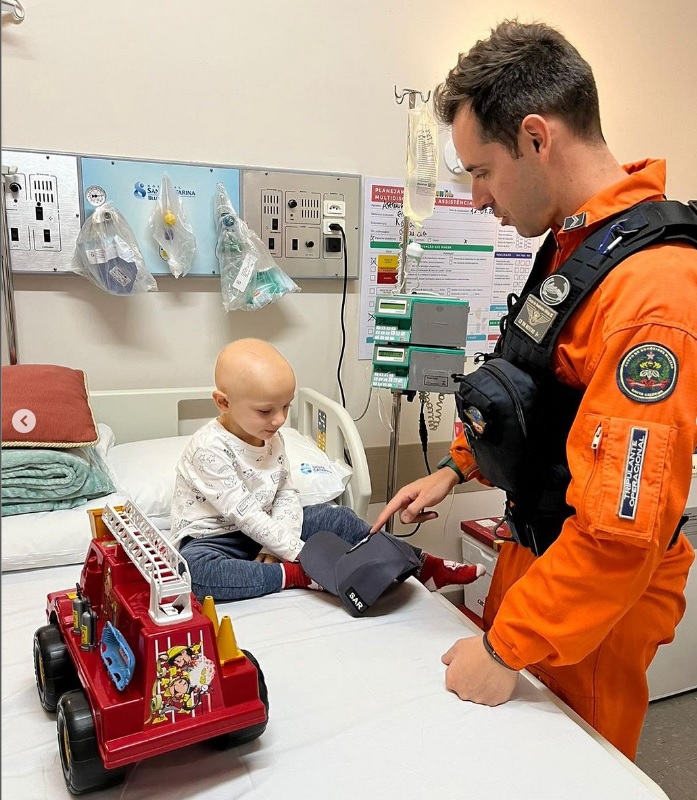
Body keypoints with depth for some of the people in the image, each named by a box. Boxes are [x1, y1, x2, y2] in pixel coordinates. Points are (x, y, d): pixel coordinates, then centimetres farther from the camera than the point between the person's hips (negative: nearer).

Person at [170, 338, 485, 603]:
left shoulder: (271, 437, -1)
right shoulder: (210, 449, -24)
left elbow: (286, 494, 0)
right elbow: (244, 514, -27)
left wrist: (278, 545, -17)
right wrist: (299, 553, -27)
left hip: (265, 531, 6)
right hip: (213, 538, -6)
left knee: (336, 518, -3)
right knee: (191, 570, -39)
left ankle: (424, 566, 3)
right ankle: (295, 576, -28)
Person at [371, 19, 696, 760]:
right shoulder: (570, 244, 1)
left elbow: (623, 530, -29)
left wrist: (508, 649, -20)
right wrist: (455, 468, 10)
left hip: (597, 594, -8)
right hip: (535, 549, 8)